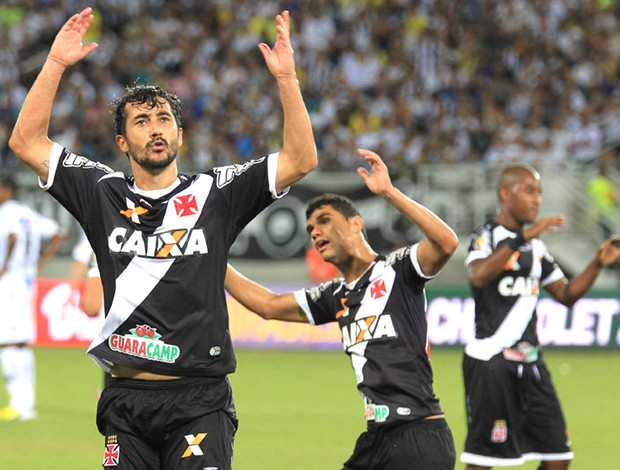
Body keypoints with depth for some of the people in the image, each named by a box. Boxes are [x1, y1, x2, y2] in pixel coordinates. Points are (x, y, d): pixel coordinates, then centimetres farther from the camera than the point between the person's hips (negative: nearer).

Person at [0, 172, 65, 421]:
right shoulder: (28, 214, 14)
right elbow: (58, 235, 20)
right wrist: (39, 264, 16)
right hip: (27, 281, 9)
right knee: (22, 344, 12)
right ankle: (27, 402, 13)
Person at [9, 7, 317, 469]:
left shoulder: (214, 193, 5)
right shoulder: (104, 193, 9)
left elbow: (302, 159, -1)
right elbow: (26, 142, 5)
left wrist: (286, 77, -10)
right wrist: (56, 64, -2)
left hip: (200, 401, -2)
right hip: (126, 398, 2)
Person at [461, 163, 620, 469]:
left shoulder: (536, 246, 16)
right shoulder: (487, 236, -7)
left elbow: (566, 295, 20)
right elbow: (478, 276, -28)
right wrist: (522, 237, -31)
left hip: (530, 363, 8)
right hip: (490, 361, -7)